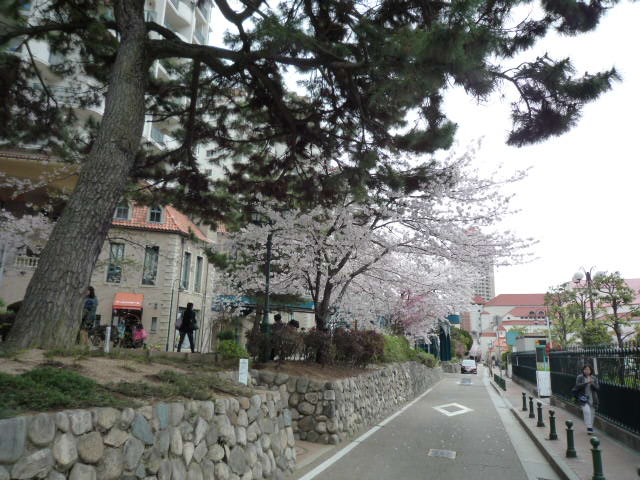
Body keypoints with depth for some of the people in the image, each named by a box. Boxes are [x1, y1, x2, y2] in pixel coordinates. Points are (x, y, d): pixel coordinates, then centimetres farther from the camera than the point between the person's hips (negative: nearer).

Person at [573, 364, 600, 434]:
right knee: (587, 411, -21)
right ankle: (589, 427, -20)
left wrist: (592, 383, -20)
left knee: (592, 413, 9)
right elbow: (577, 386, -14)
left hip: (592, 399, 4)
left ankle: (591, 427, 25)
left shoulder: (594, 378, 7)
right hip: (583, 398, -3)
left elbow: (597, 388, -1)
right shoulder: (579, 377, -2)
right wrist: (586, 382, -25)